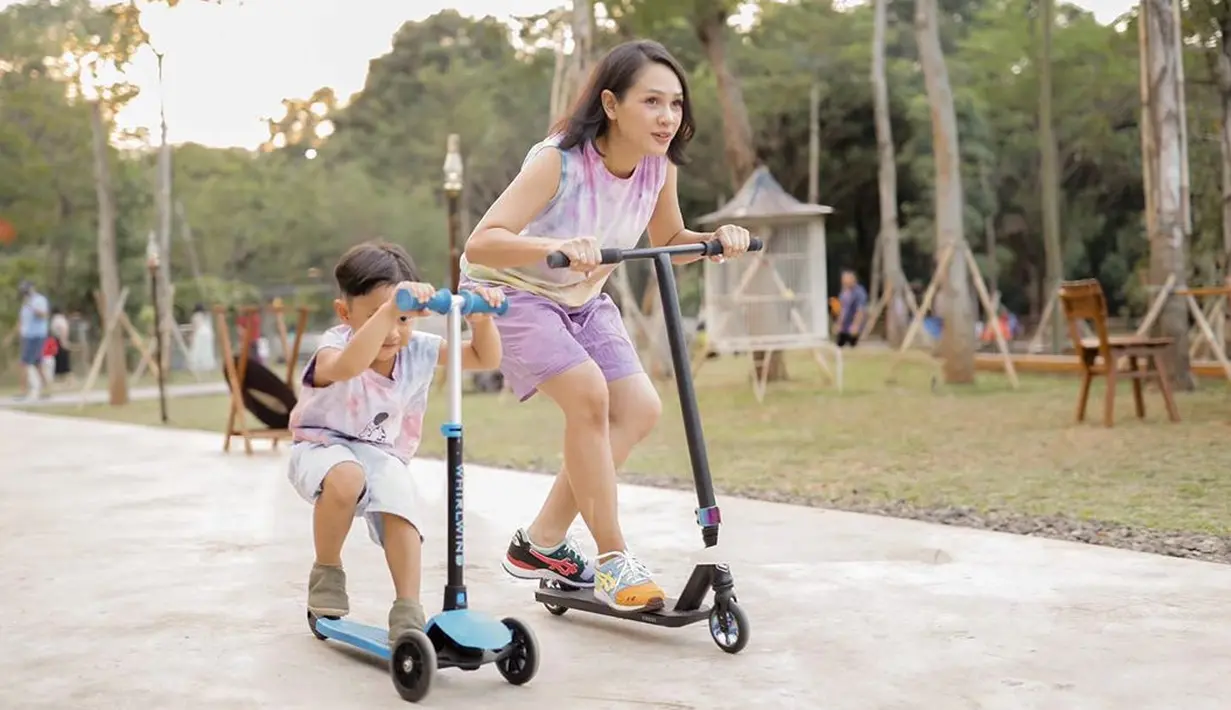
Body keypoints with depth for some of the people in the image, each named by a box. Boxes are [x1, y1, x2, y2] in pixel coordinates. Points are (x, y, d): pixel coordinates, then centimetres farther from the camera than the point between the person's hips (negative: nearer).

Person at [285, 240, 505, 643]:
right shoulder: (335, 347, -24)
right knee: (346, 478, -37)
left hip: (382, 455, 4)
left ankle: (408, 610, -19)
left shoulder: (418, 349, -8)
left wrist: (480, 318, -25)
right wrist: (385, 311, -65)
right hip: (323, 447, -3)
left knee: (401, 506, -27)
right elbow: (345, 367, -52)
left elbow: (485, 359, -4)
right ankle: (326, 572, -11)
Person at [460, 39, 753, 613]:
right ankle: (612, 560, -13)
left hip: (581, 298, 7)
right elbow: (481, 243, -39)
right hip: (511, 291, -7)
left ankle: (541, 544, 7)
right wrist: (558, 246, -56)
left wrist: (716, 239, -14)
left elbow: (669, 241, 7)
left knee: (640, 410, -6)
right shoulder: (557, 162, -31)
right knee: (588, 393, -26)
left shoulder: (659, 166, -12)